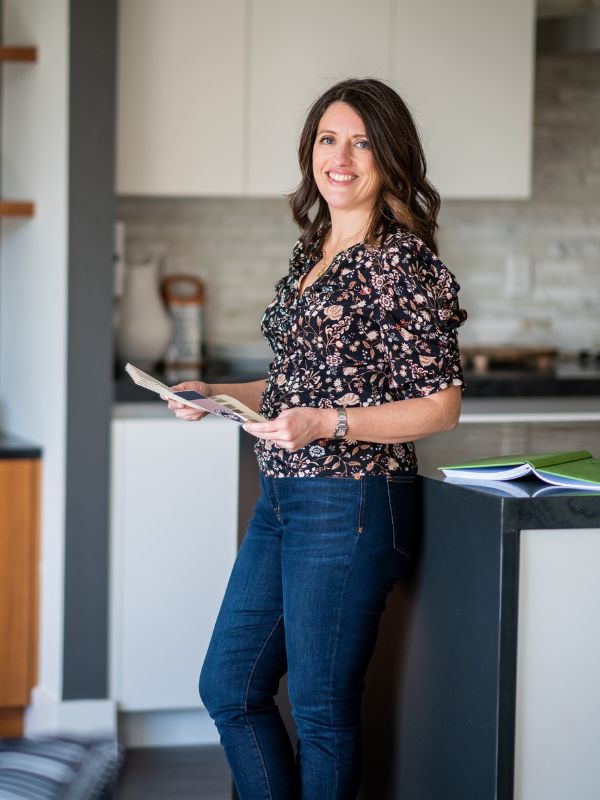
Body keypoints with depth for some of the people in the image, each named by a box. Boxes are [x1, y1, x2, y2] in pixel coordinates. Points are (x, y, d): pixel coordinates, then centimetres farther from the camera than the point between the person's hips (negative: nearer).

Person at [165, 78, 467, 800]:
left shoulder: (403, 261, -12)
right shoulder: (311, 254, 13)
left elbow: (440, 405, -13)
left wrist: (327, 425, -24)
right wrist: (218, 395, 8)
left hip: (351, 504, -9)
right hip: (281, 499, 9)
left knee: (321, 708, 2)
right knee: (229, 687, 14)